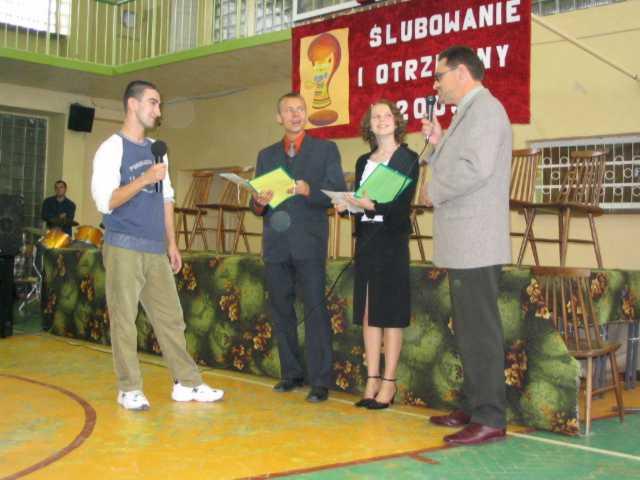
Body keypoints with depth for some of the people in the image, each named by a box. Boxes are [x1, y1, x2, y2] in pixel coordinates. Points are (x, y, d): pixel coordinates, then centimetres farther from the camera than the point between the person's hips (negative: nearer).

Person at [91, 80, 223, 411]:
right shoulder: (112, 148, -5)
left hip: (156, 250, 6)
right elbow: (105, 202, -13)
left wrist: (171, 243, 15)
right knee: (124, 319, 0)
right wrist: (145, 179, -20)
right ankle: (129, 389, 9)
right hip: (124, 248, -6)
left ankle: (187, 383, 13)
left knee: (171, 317, 7)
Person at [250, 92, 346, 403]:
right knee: (281, 311, 7)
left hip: (309, 243, -4)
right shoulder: (266, 155, 18)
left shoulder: (326, 149, 8)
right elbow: (257, 205, 15)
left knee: (315, 310, -7)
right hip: (275, 245, 4)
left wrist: (309, 191, -18)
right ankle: (291, 373, 17)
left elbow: (339, 193, -2)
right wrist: (259, 204, -9)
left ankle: (320, 380, -4)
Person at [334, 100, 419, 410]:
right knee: (368, 313, 5)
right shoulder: (363, 161, 17)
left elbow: (403, 204, -11)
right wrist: (345, 206, -7)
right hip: (365, 239, 6)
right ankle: (372, 379, 11)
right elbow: (357, 199, 14)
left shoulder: (407, 158, -1)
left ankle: (388, 383, 2)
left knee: (390, 312, -3)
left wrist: (371, 206, -25)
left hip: (392, 241, -6)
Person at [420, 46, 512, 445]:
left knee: (480, 330, -6)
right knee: (470, 329, 15)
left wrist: (434, 192, -12)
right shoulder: (471, 112, 20)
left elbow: (475, 169, -24)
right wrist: (440, 143, 10)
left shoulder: (484, 108, -11)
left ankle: (490, 419, 1)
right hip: (466, 245, 11)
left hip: (475, 245, -11)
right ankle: (475, 407, 25)